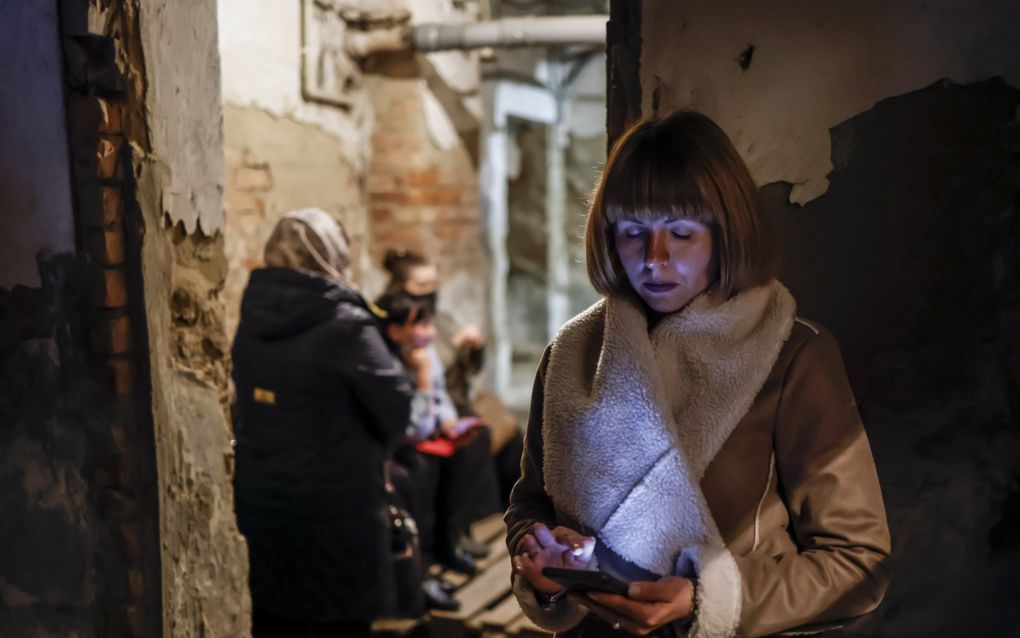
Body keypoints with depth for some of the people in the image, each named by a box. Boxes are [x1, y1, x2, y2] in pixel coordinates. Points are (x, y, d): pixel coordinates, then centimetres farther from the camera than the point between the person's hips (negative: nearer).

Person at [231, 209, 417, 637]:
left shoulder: (250, 321, 0)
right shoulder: (345, 326, -18)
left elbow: (245, 410, 8)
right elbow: (396, 409, -12)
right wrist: (365, 452, 6)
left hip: (259, 502, 6)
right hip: (335, 509, -6)